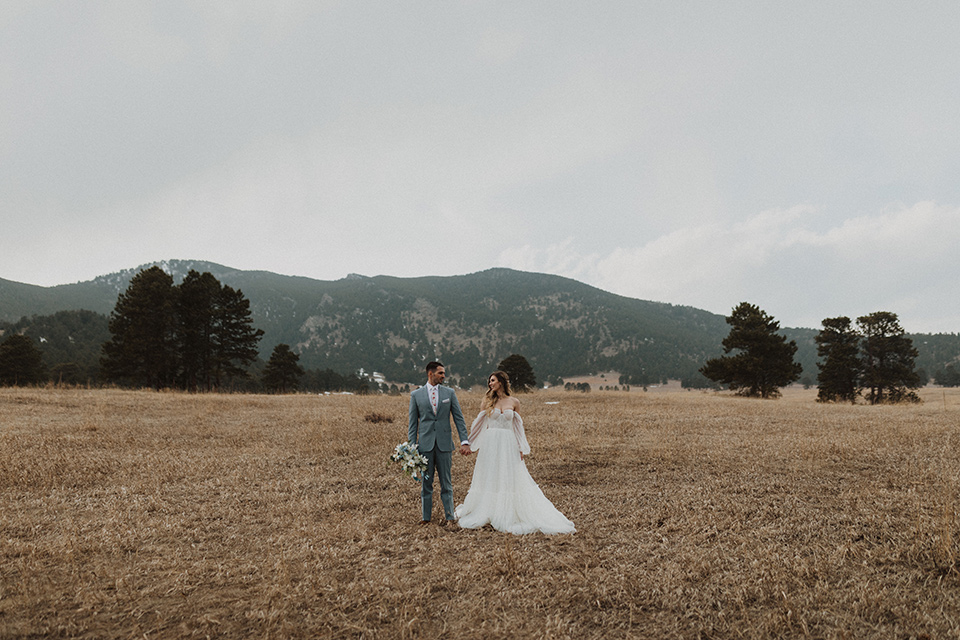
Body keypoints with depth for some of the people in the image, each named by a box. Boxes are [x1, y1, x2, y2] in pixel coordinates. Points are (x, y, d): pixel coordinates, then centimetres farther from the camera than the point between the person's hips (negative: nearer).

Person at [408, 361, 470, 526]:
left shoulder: (449, 393, 5)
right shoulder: (416, 395, 3)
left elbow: (459, 418, 4)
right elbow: (413, 423, 4)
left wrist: (464, 441, -5)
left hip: (444, 444, 0)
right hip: (425, 444, 0)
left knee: (446, 482, 5)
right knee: (426, 482, 7)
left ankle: (449, 516, 13)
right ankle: (426, 516, 16)